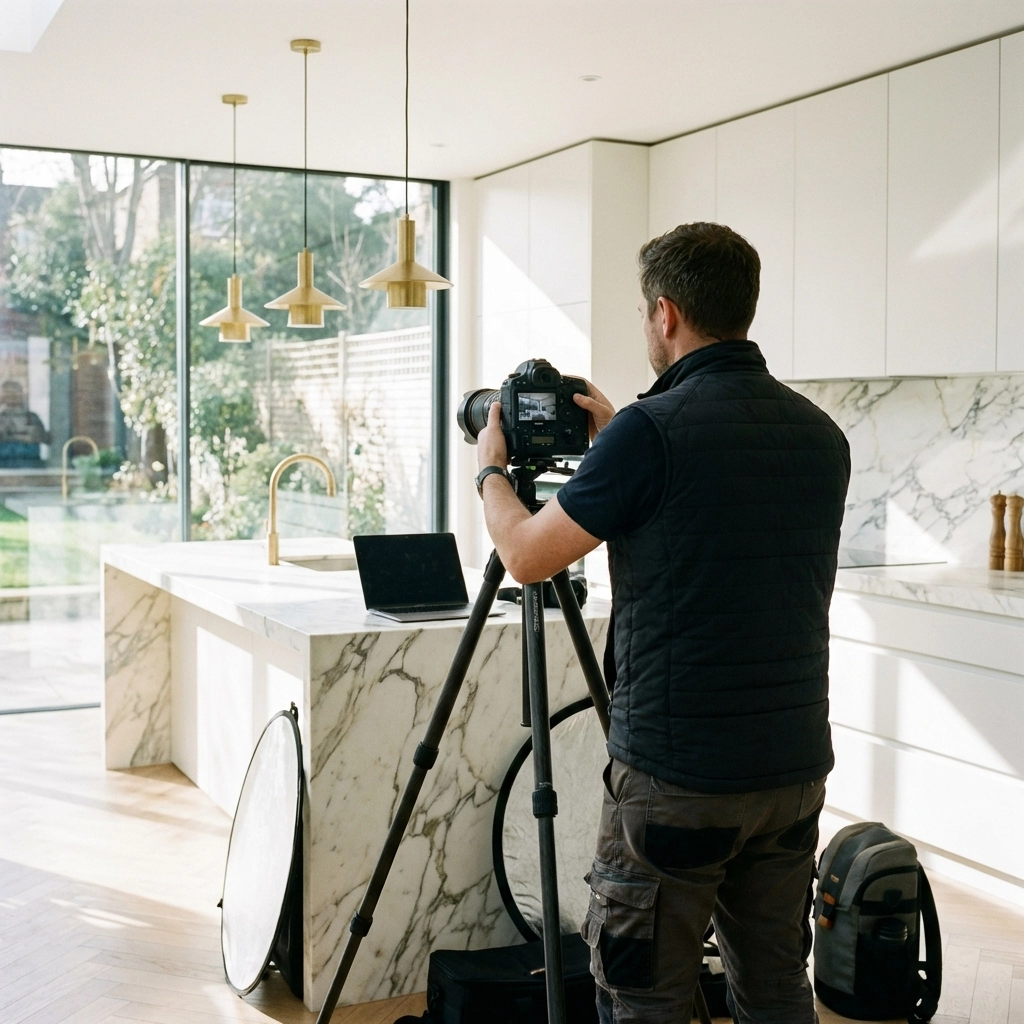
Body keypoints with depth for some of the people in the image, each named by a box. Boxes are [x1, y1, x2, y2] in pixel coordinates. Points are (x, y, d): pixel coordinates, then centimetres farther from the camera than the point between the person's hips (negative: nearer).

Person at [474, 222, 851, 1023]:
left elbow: (526, 557, -5)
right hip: (795, 768, 7)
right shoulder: (821, 435, 6)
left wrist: (491, 470, 14)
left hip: (675, 777, -7)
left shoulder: (653, 430, -15)